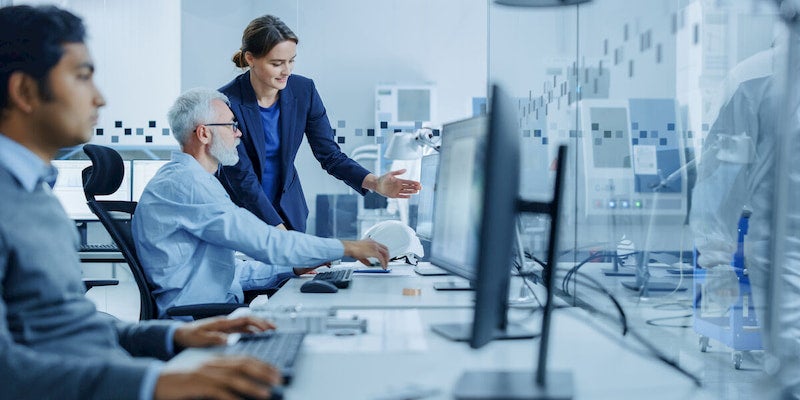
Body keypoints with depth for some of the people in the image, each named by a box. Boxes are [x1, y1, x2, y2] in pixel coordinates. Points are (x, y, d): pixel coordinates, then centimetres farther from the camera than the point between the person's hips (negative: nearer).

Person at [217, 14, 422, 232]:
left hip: (287, 207, 4)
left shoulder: (304, 90, -10)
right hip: (239, 207, -3)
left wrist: (375, 182, -23)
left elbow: (330, 155, -7)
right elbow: (243, 178, -22)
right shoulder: (228, 102, -22)